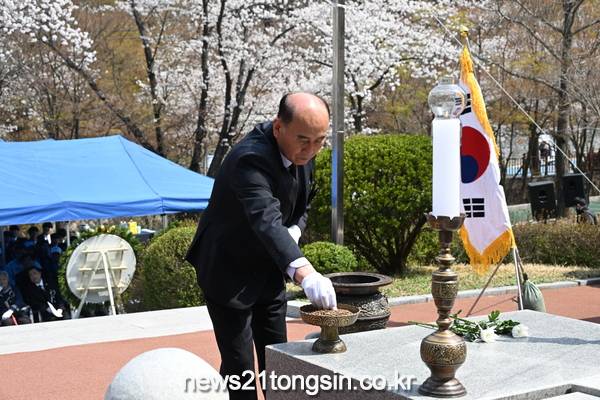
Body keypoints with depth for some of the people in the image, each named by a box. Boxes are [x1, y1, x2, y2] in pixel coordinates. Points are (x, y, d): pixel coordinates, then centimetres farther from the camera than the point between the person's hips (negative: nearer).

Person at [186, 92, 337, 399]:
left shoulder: (303, 152, -7)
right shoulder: (250, 158, -32)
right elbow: (265, 221, -48)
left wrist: (294, 232, -13)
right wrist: (304, 272, -62)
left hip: (268, 269, 7)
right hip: (229, 272, -7)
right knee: (239, 366, -4)